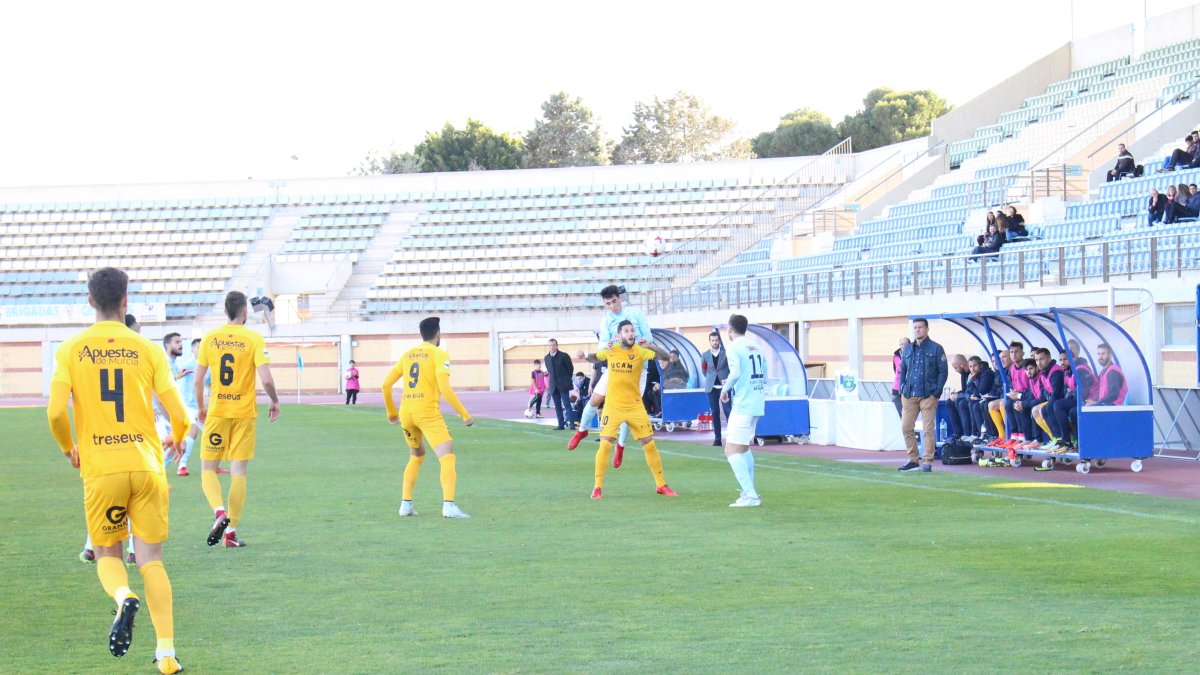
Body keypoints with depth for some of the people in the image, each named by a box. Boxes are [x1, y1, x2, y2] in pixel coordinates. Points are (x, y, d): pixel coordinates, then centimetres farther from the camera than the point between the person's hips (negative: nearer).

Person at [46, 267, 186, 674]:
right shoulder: (147, 350, 1)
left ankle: (124, 598, -19)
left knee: (107, 555, 15)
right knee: (150, 560, 6)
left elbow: (56, 412, -9)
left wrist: (69, 449, 11)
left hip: (100, 471, 0)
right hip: (146, 465, 1)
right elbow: (178, 413, -1)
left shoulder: (71, 351, 0)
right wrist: (177, 440, 22)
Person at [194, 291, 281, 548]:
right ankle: (230, 532, 4)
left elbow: (197, 381, 2)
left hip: (217, 411, 1)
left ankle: (219, 511, -18)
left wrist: (201, 407, 17)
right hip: (244, 412, -1)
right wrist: (274, 402, 5)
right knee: (238, 472, 5)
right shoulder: (253, 339, -6)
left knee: (208, 468, 9)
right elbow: (266, 379, -13)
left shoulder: (209, 338, 0)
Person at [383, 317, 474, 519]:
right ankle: (448, 505, -28)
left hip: (406, 412, 6)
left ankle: (406, 504, 21)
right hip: (428, 413, -6)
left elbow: (386, 384, 16)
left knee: (416, 457, 26)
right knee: (448, 458, -10)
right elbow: (445, 389, -14)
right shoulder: (439, 354, -2)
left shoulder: (407, 355, 16)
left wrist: (391, 412, 29)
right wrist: (465, 414, -9)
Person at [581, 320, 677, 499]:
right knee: (605, 445, -10)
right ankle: (597, 487, 1)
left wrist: (651, 346, -30)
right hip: (613, 406, 0)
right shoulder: (610, 351, -1)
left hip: (635, 406, 0)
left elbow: (666, 357, -15)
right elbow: (595, 358, 19)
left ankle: (661, 485, 17)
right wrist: (587, 356, -2)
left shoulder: (640, 351, -7)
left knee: (650, 444, 3)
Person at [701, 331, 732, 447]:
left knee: (727, 411, -9)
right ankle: (717, 438, 5)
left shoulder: (726, 353, -2)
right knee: (715, 412, 3)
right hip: (711, 387, 3)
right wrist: (710, 379, 11)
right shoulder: (705, 355, 6)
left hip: (724, 386, -3)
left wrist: (729, 379, -11)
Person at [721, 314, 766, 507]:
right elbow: (764, 377, 15)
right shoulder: (755, 347, 13)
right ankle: (749, 491, 28)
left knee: (732, 451, -9)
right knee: (744, 448, 24)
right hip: (757, 404, 9)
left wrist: (725, 389, -6)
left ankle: (750, 496, -18)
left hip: (743, 406, -9)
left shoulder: (734, 348, -10)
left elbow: (735, 373, -24)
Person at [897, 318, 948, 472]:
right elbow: (902, 370, 21)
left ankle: (928, 462, 0)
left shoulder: (936, 349, 1)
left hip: (928, 395, -5)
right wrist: (902, 388, 7)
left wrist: (937, 391, -9)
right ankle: (913, 460, 11)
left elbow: (943, 371, 0)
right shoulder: (907, 349, 15)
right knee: (906, 427, 1)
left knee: (928, 429, -4)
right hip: (909, 395, 5)